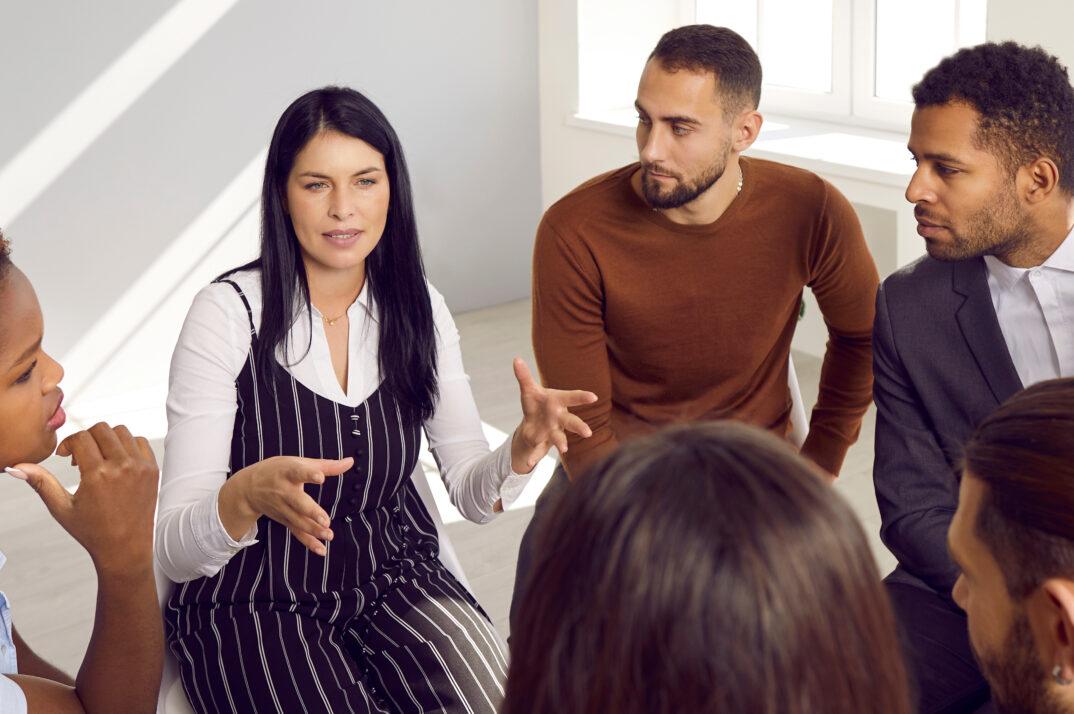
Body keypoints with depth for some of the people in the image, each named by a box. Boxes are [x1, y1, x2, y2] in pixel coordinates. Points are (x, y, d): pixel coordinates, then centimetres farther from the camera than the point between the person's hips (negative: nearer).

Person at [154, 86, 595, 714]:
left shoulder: (415, 306, 2)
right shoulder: (230, 314, -13)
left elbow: (473, 493, 4)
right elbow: (173, 551, -16)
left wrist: (522, 449, -18)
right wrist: (250, 495, -37)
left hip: (392, 576, 4)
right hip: (253, 606, -3)